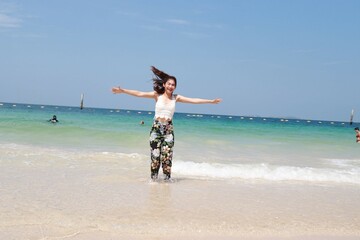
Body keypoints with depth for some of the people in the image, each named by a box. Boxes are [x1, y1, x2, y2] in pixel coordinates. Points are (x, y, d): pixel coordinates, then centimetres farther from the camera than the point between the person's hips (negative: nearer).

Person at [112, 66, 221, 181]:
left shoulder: (176, 97, 7)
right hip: (156, 128, -1)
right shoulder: (157, 95, 1)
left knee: (167, 156, -3)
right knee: (155, 155, -1)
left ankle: (167, 178, 6)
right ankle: (153, 178, 8)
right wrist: (122, 90, -16)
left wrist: (211, 101, 5)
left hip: (168, 129, 1)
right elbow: (140, 94, -7)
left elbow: (194, 100, 7)